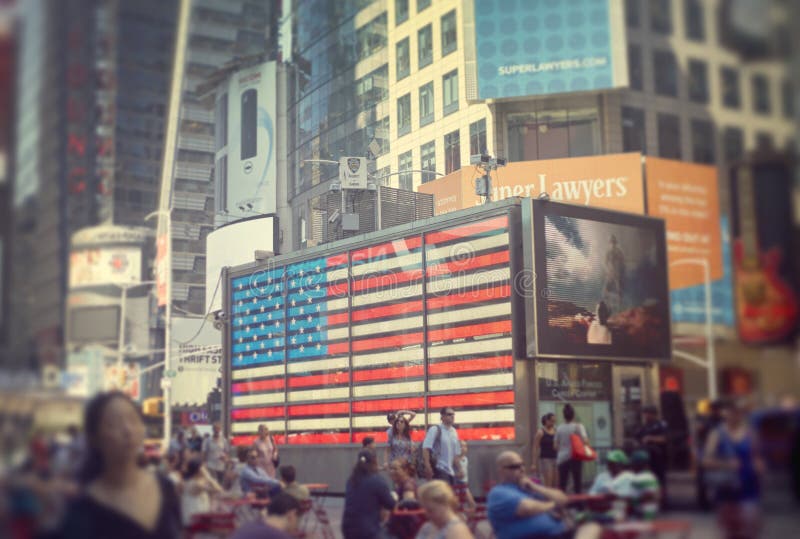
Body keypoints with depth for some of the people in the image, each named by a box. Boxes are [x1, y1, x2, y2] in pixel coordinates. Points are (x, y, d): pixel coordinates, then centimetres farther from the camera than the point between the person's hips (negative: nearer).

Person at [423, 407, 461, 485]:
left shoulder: (454, 432, 13)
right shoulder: (435, 430, -8)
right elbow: (426, 448, -16)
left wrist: (458, 469, 18)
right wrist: (428, 466, -24)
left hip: (451, 471, 8)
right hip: (439, 470, -8)